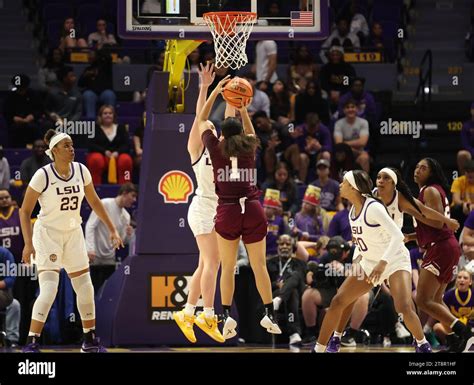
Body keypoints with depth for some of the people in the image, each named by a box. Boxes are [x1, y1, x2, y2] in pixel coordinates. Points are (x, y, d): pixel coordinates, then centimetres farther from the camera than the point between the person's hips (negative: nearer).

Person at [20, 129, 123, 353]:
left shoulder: (81, 171, -3)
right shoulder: (43, 175, -17)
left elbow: (94, 202, 11)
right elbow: (25, 211, -12)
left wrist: (112, 229, 10)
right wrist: (28, 243, -20)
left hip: (73, 234, 6)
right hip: (48, 234, -6)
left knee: (86, 289, 9)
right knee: (49, 290, -19)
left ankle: (90, 341, 24)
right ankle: (31, 343, -15)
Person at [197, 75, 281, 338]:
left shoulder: (216, 149, 2)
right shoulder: (249, 148, 6)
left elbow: (202, 121, 18)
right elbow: (250, 132, 32)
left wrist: (215, 92, 19)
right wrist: (243, 109, 29)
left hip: (228, 210, -1)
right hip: (253, 209, 1)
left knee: (227, 267, 6)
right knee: (259, 266, 5)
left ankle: (227, 316, -2)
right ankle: (269, 315, 5)